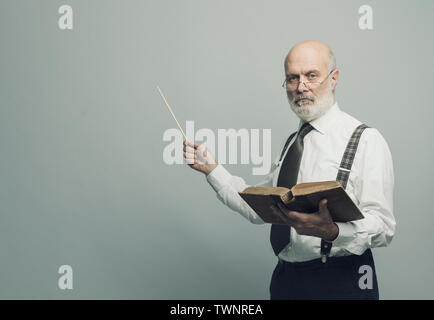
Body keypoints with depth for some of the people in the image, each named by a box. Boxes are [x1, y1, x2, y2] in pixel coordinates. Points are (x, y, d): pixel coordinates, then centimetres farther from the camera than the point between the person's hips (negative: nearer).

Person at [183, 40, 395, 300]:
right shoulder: (291, 143, 13)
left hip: (339, 284, -6)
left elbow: (383, 227, -18)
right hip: (284, 279, 6)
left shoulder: (366, 140, -10)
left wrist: (332, 231, -35)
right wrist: (212, 169, 5)